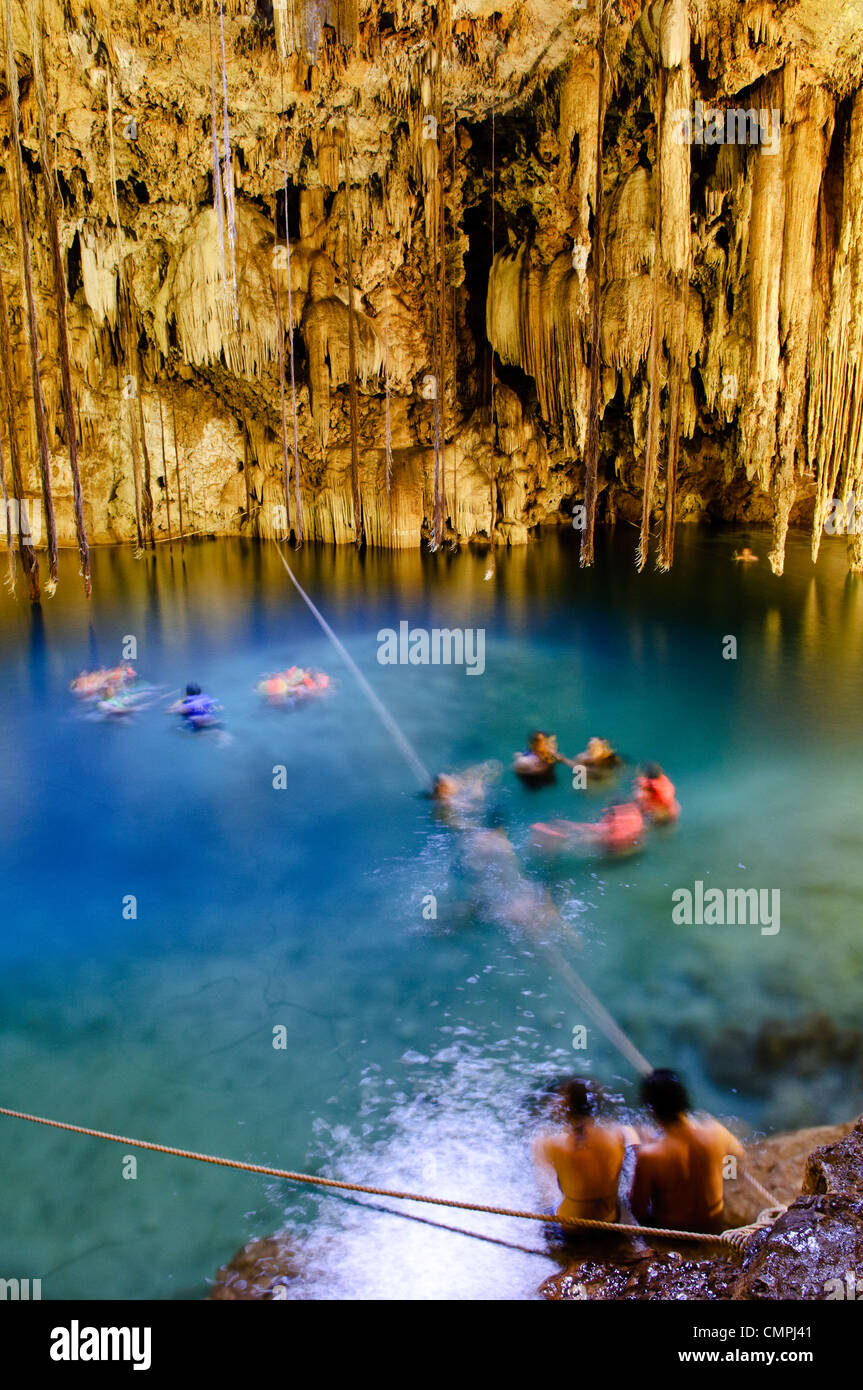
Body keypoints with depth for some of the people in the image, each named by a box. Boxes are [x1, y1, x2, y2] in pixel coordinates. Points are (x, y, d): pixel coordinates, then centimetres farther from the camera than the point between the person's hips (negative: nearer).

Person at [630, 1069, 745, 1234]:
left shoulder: (649, 1155, -34)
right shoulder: (715, 1133, -25)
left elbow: (638, 1207, -19)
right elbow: (738, 1152, 1)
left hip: (671, 1231, -3)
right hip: (712, 1225, 3)